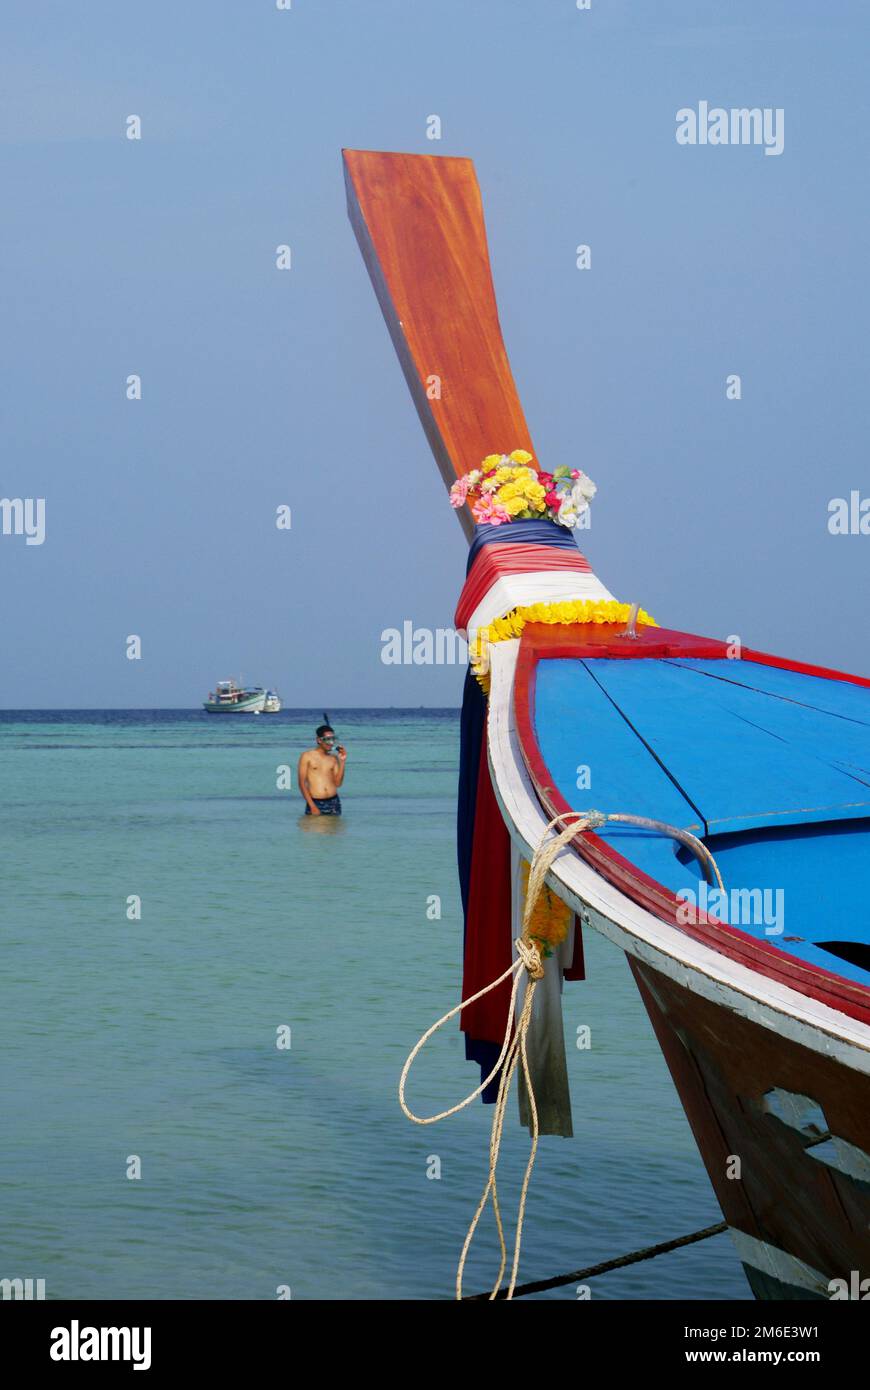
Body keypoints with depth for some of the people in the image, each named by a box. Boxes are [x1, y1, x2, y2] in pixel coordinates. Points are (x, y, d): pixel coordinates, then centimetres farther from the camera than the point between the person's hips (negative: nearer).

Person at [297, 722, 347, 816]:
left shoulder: (334, 758, 11)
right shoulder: (307, 756, 1)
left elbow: (338, 783, 5)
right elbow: (302, 783, -3)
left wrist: (342, 761, -1)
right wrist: (312, 806, -11)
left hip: (333, 802, 3)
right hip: (315, 803, -3)